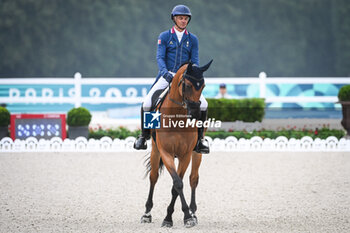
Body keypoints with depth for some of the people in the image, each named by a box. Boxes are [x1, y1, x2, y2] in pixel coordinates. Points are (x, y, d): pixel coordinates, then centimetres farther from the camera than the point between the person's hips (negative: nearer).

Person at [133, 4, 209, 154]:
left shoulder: (192, 39, 10)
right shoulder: (164, 37, 5)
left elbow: (195, 61, 5)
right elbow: (160, 57, -5)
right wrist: (165, 72, -25)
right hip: (166, 77, -2)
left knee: (203, 105, -15)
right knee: (147, 103, -19)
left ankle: (198, 140, -2)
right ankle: (144, 136, 2)